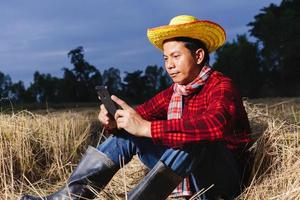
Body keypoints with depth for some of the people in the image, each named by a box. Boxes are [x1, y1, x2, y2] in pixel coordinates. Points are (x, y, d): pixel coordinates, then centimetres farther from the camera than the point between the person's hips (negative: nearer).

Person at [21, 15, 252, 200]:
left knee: (194, 136, -35)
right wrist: (114, 120, -22)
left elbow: (215, 125, -38)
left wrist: (146, 128, -40)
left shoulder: (221, 86, -16)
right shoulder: (174, 92, 7)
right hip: (186, 177, 7)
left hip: (224, 179, -7)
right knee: (127, 131, 0)